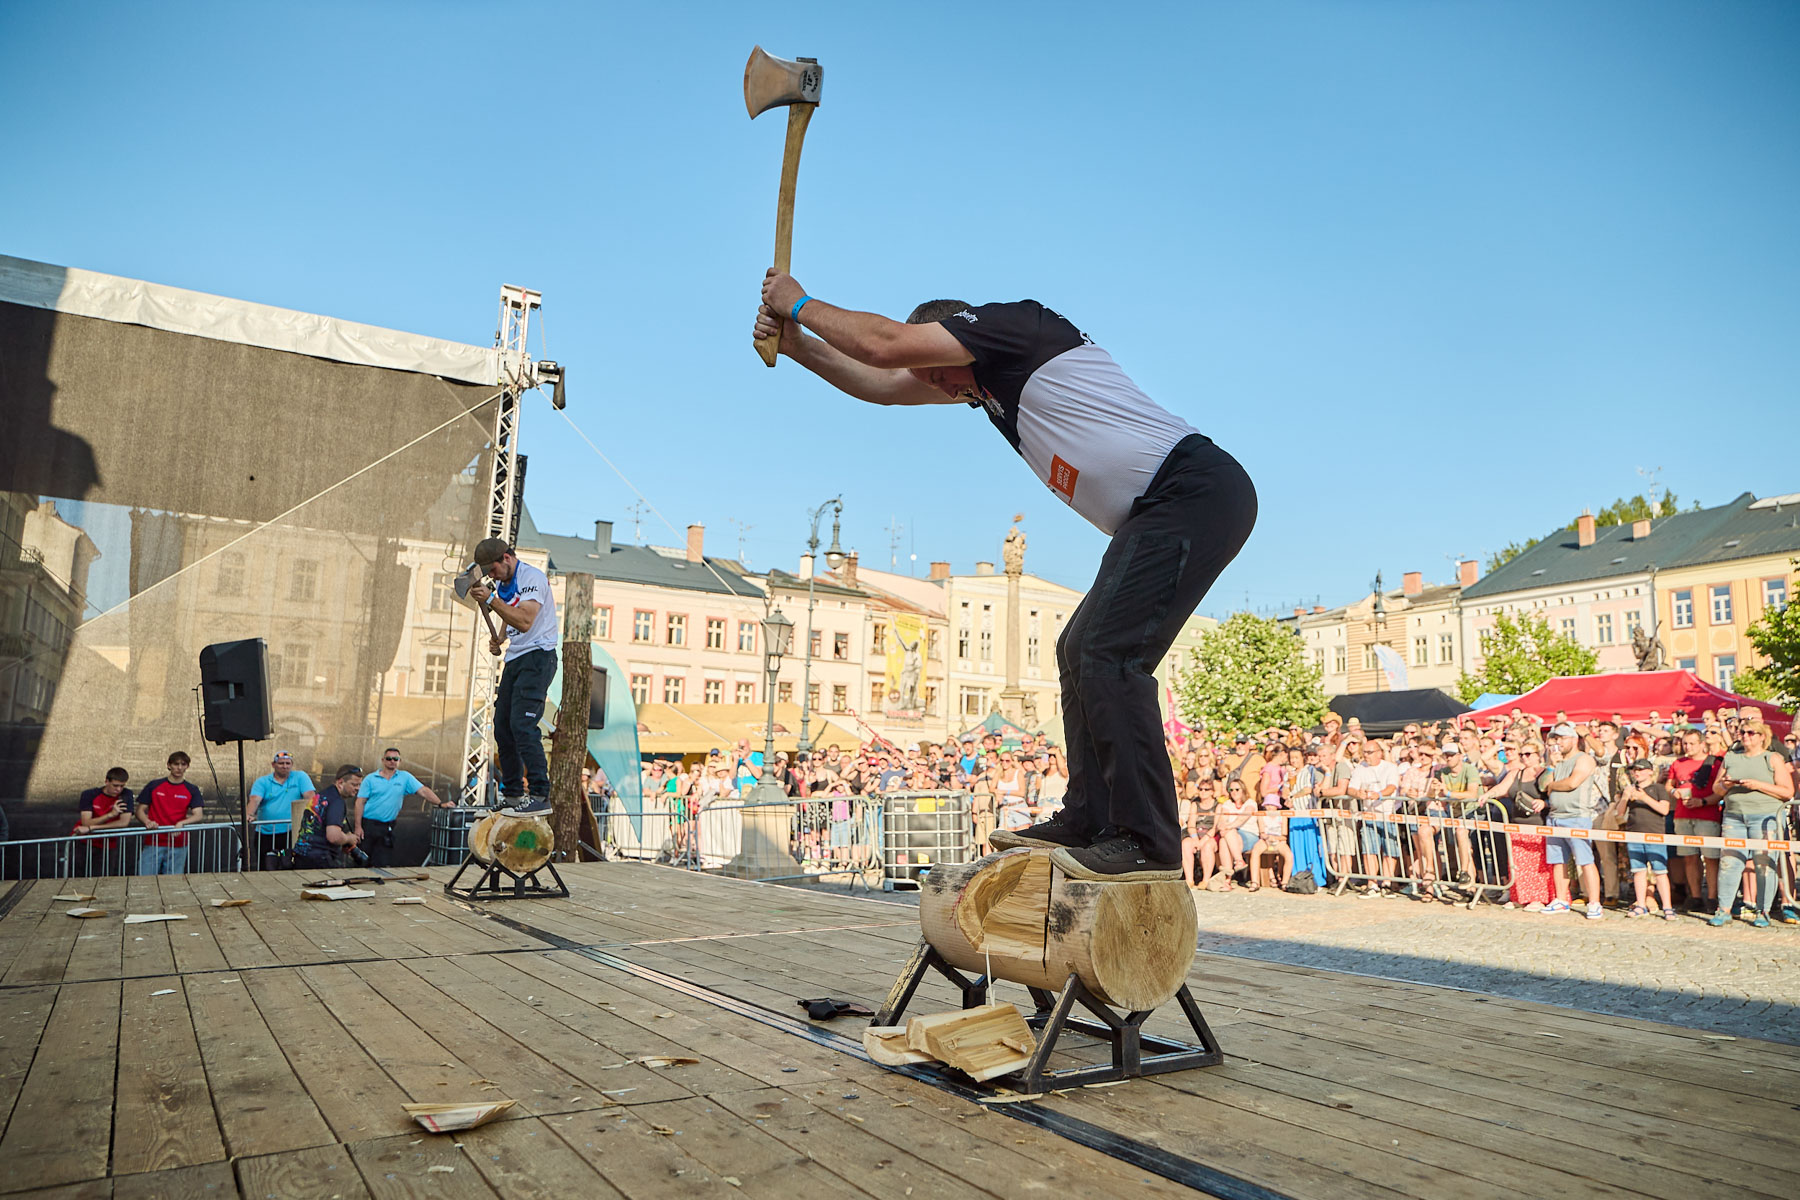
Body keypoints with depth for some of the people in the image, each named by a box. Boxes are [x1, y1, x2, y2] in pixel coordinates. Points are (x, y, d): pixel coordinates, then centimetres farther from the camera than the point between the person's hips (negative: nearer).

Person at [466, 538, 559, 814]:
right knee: (503, 727, 8)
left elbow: (524, 621, -24)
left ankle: (541, 797, -19)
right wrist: (500, 638, 9)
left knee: (522, 725, -19)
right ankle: (512, 796, 18)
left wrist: (491, 599, -22)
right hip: (514, 659, 10)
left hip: (537, 657, -10)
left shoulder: (532, 577, -13)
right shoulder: (503, 582, 15)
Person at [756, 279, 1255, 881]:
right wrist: (796, 342, 17)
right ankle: (1086, 821, 14)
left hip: (1196, 490, -11)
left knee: (1109, 657, -18)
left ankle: (1149, 845, -16)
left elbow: (885, 344, -8)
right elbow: (882, 384, 25)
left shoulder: (1010, 321, -4)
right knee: (1078, 651, 10)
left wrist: (800, 303, 6)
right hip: (1163, 513, 11)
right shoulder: (985, 379, 23)